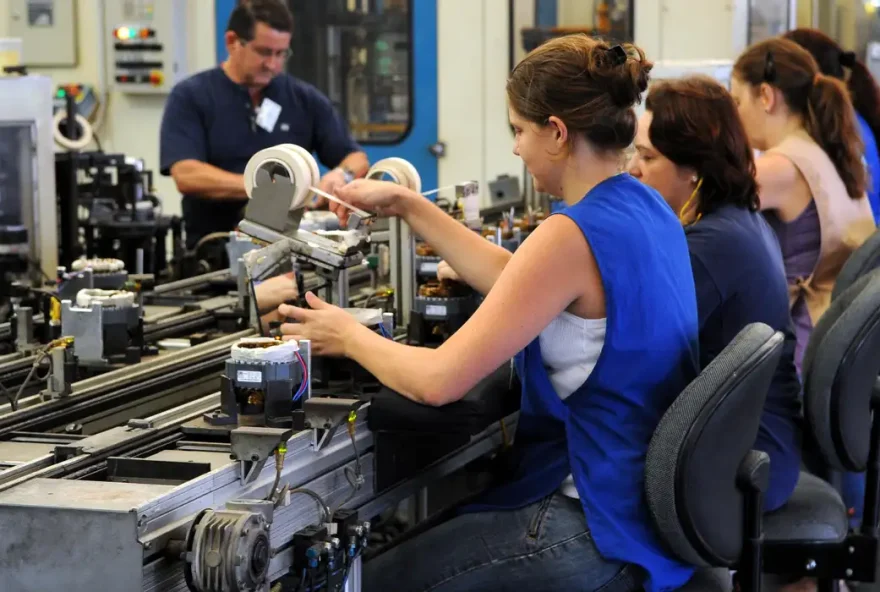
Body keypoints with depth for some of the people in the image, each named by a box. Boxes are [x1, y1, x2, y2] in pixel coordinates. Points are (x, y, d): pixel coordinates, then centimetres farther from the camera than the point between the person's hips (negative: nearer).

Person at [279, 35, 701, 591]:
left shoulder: (572, 235, -25)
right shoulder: (645, 208, 4)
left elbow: (437, 381, -24)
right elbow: (516, 281, 17)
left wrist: (348, 335, -5)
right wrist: (407, 205, 17)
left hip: (602, 531, -9)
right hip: (648, 501, 9)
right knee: (426, 527, 27)